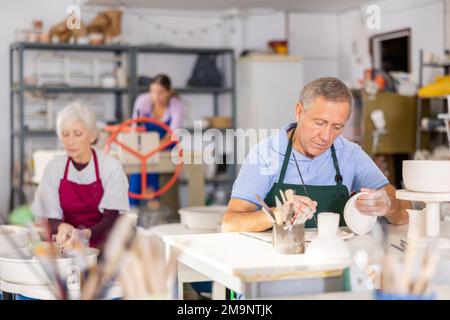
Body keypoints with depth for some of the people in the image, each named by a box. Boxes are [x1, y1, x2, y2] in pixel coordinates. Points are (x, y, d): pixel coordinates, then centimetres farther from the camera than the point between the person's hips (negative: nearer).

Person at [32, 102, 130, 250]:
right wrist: (62, 227, -23)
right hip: (68, 243, 2)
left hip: (102, 244, -2)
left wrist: (85, 234, -28)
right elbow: (50, 220, 1)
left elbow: (111, 218, -9)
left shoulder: (111, 166, -6)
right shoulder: (54, 167, 1)